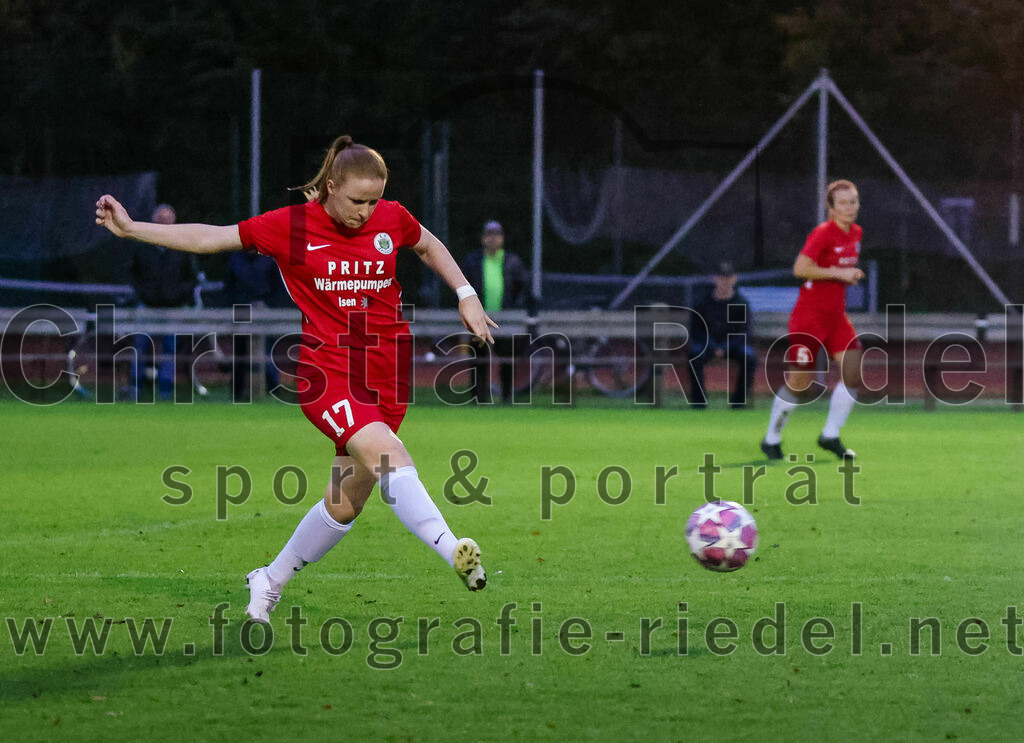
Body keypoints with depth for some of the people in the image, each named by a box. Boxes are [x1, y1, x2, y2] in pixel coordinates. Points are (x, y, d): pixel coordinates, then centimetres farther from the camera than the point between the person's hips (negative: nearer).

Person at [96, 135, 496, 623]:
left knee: (347, 500, 8)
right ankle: (453, 551, -44)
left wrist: (466, 295, 15)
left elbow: (428, 246, 26)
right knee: (388, 454, -30)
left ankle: (270, 583, 28)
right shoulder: (293, 226, -5)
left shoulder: (391, 218, 3)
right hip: (326, 372, -4)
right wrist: (130, 228, -3)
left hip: (385, 376, 4)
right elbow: (208, 238, 1)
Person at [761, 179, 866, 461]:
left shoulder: (855, 233, 9)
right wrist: (838, 273, -23)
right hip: (809, 314, -7)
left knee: (853, 370, -7)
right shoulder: (823, 234, -16)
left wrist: (851, 275, 6)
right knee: (799, 381, -5)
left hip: (836, 315, 7)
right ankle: (771, 439, 14)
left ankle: (830, 436, 6)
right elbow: (800, 268, -25)